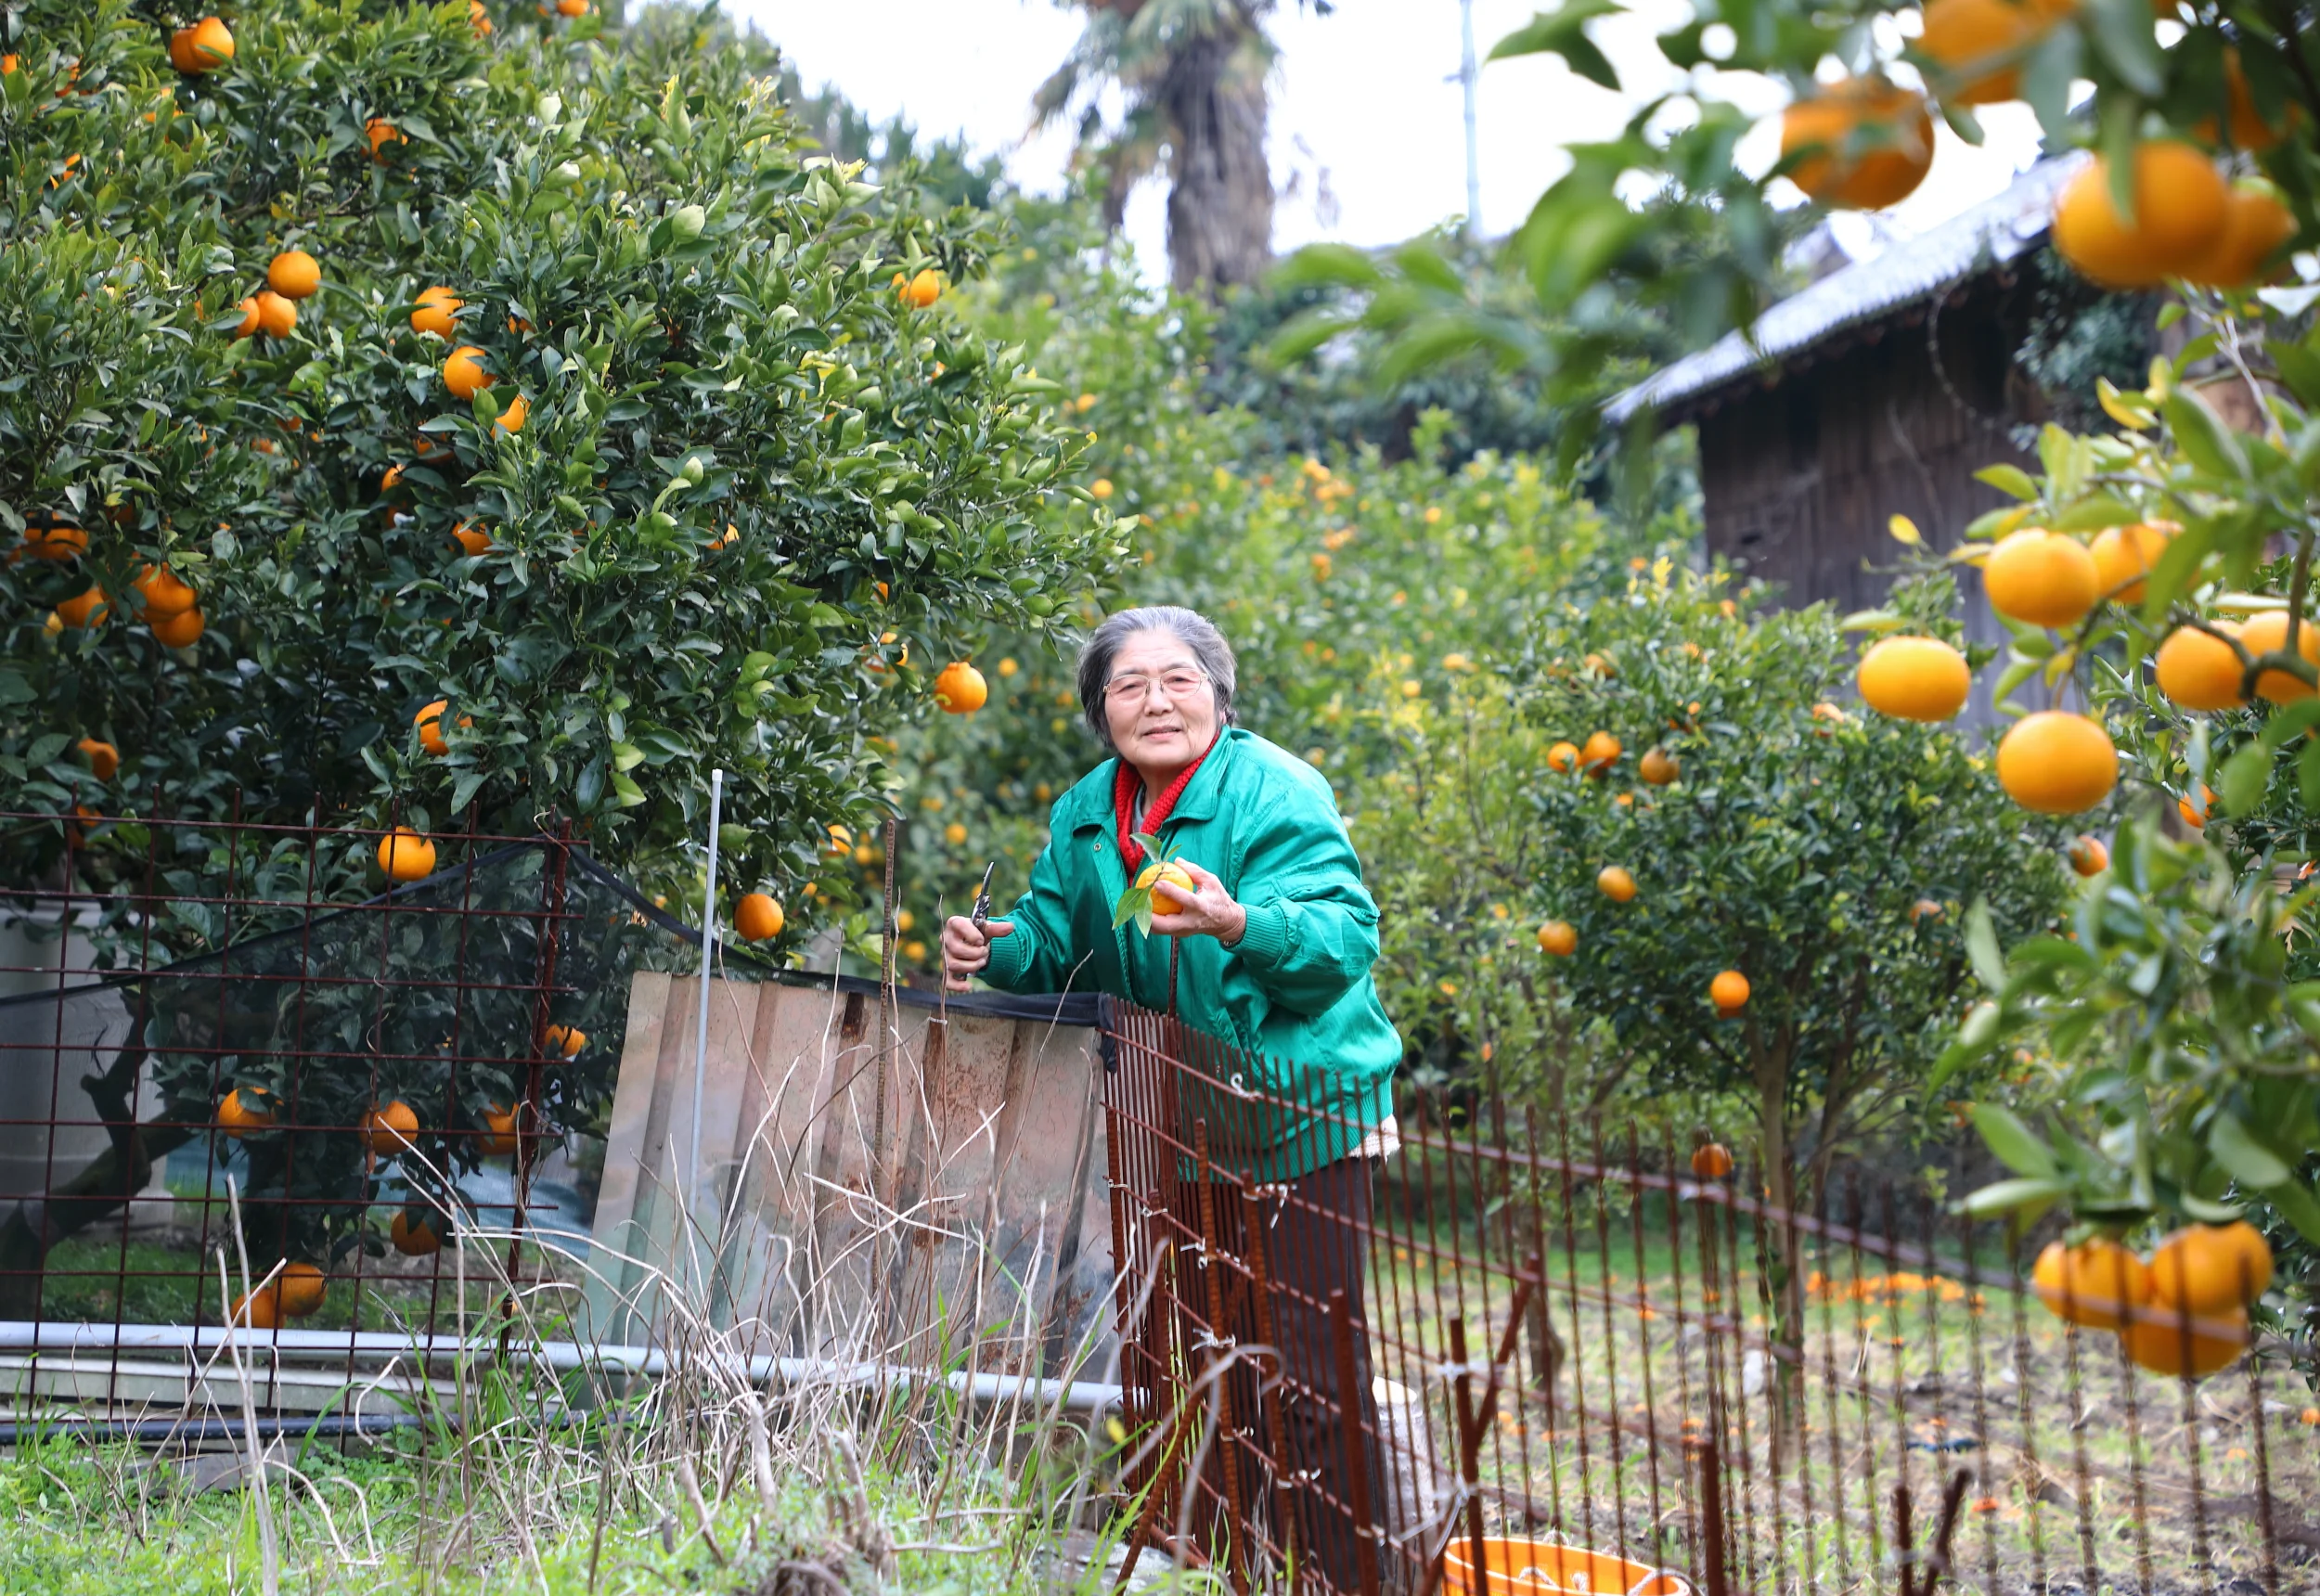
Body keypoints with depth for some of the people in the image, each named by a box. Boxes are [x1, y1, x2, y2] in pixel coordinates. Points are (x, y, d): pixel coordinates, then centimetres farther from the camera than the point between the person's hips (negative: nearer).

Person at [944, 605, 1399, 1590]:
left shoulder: (1277, 794, -16)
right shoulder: (1085, 815, 6)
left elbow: (1344, 936, -26)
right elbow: (1058, 944, 12)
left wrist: (1237, 925, -44)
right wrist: (996, 950, -10)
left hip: (1302, 1118, -7)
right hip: (1182, 1131, 7)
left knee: (1312, 1373, -8)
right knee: (1202, 1362, 18)